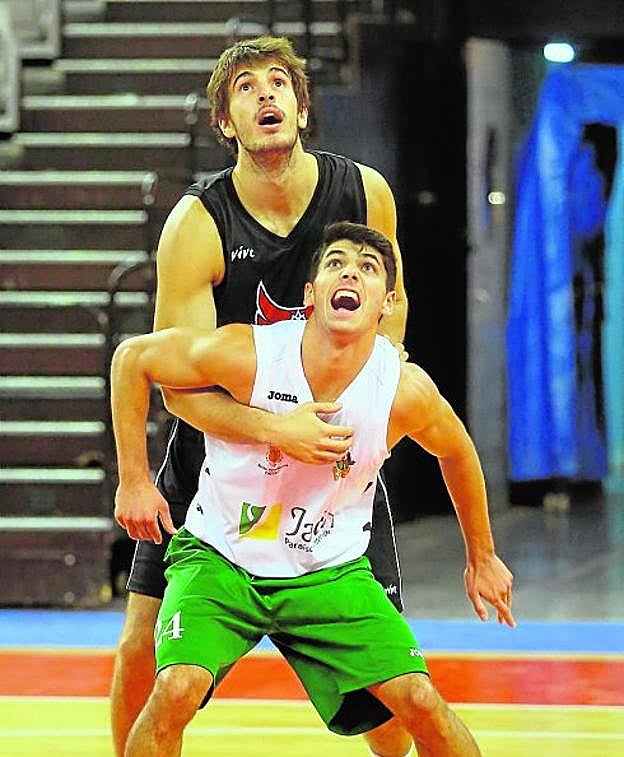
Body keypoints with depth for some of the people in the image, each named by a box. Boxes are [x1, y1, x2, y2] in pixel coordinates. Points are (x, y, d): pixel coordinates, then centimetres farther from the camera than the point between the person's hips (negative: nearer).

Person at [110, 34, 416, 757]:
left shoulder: (366, 192, -9)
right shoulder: (197, 225, -20)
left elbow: (392, 302, 11)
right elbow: (176, 383, -23)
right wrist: (277, 429, -36)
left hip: (333, 441, 2)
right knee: (144, 648, -4)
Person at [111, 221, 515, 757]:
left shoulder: (406, 388, -15)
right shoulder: (246, 354, -22)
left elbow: (456, 451, 8)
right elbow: (133, 357, -6)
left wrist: (482, 557, 19)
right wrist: (134, 480, -4)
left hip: (330, 572, 2)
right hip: (219, 560, -2)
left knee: (421, 703, -12)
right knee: (176, 691, -26)